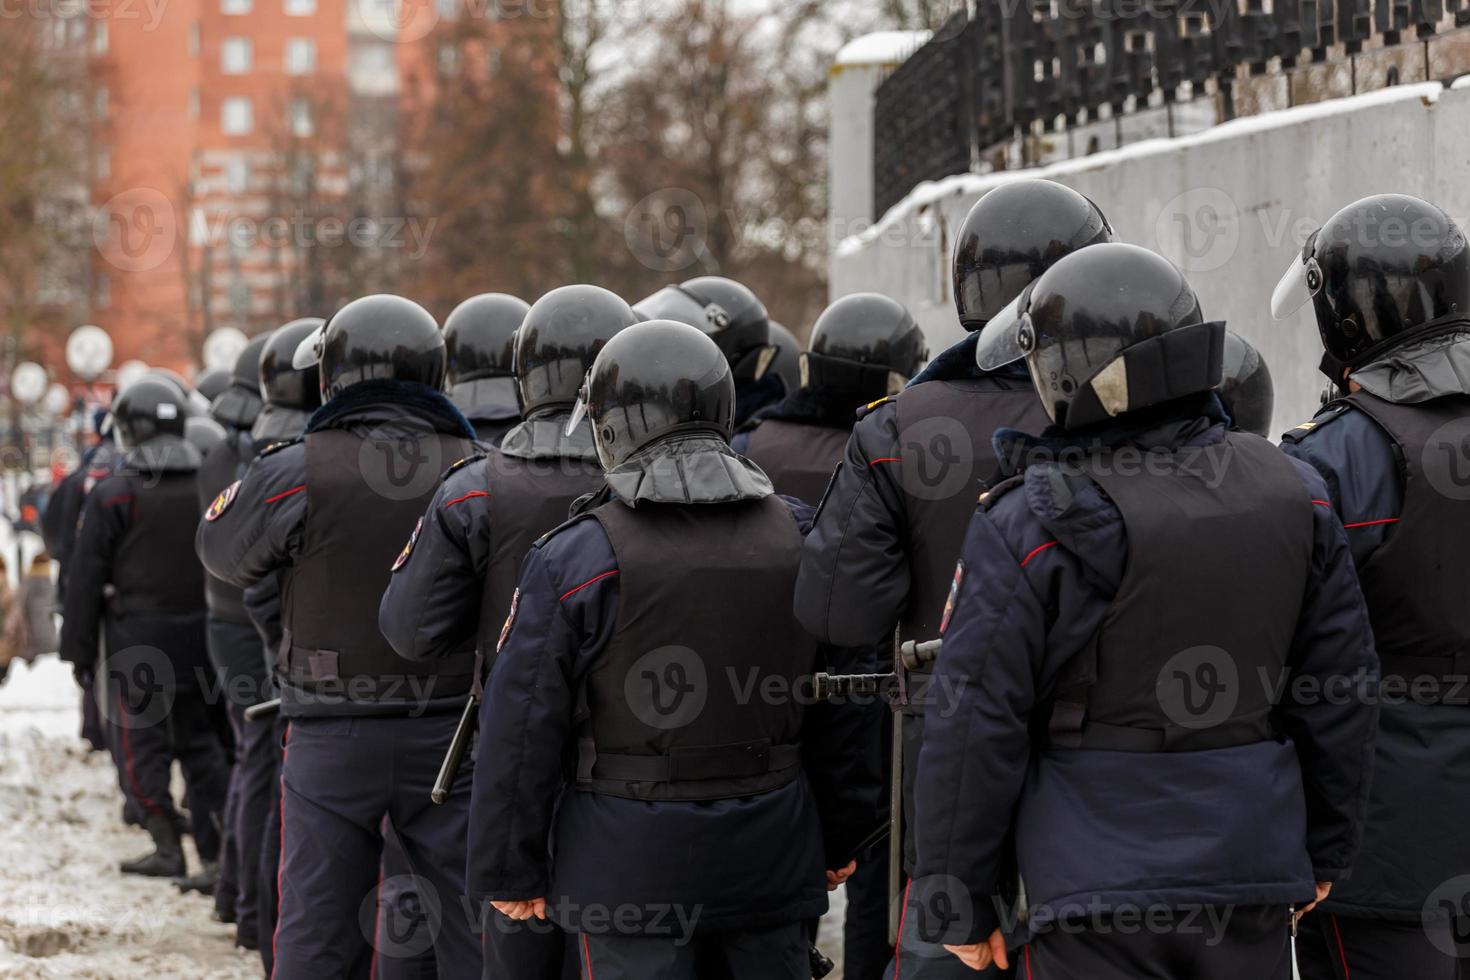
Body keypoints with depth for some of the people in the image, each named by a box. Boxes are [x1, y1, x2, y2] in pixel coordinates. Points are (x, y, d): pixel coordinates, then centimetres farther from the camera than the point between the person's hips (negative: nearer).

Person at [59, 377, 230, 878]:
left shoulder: (113, 495, -10)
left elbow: (86, 579, -8)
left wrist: (79, 648, -1)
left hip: (136, 639, -5)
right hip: (199, 638, 5)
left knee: (141, 742, 2)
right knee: (199, 738, 14)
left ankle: (167, 849, -3)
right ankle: (216, 845, 11)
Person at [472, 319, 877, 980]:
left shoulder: (574, 557, -9)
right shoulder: (800, 537, 3)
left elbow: (522, 729, -7)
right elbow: (842, 708, 9)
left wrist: (511, 871, 1)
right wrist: (841, 837, 18)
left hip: (631, 863, -4)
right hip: (771, 857, 4)